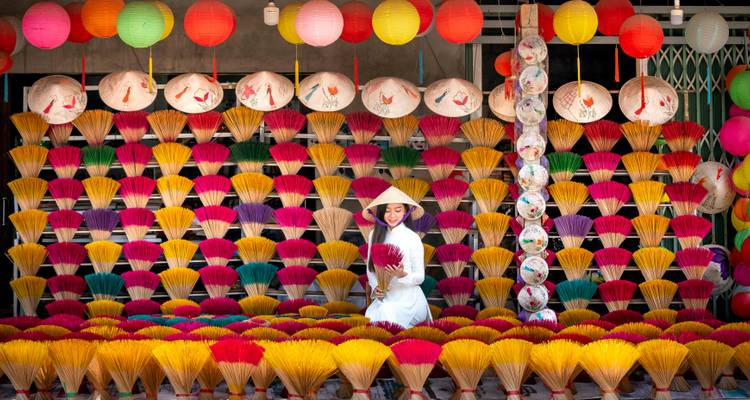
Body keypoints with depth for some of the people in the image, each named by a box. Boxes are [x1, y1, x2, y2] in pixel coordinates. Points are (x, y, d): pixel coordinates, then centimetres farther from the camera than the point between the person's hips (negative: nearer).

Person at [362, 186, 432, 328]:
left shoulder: (413, 238, -4)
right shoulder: (375, 235, 8)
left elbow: (420, 277, 0)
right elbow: (370, 268, 15)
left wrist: (402, 275, -20)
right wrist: (375, 287, -5)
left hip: (408, 299, -3)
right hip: (384, 298, 3)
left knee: (387, 315, -30)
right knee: (368, 320, -25)